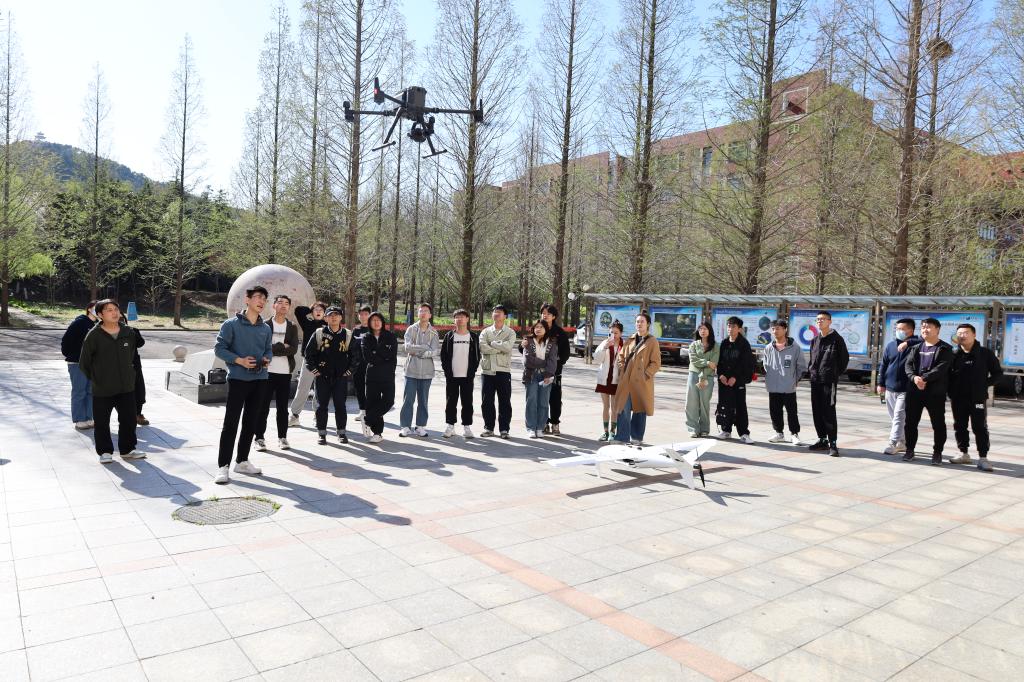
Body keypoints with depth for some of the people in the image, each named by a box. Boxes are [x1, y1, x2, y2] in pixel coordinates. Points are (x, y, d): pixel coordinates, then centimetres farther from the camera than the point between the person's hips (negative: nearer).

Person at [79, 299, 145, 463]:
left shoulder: (129, 333, 0)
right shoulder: (93, 335, -11)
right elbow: (84, 363, -2)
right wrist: (95, 379, 2)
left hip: (126, 387, 3)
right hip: (102, 390, -3)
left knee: (129, 419, 11)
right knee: (102, 422, 8)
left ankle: (127, 449, 25)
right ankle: (105, 451, 23)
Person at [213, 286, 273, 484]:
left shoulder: (266, 328, 10)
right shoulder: (232, 324, -5)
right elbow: (219, 348, -7)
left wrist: (266, 359, -5)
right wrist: (239, 360, -18)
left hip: (259, 379, 5)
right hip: (238, 378, -5)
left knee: (251, 422, 11)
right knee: (231, 423, -5)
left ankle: (242, 461, 23)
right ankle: (223, 466, 1)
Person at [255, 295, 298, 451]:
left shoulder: (292, 327, 8)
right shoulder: (265, 325, 2)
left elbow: (294, 349, -6)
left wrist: (273, 349, -12)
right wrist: (283, 347, -12)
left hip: (285, 373, 2)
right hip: (267, 371, -2)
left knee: (283, 407, 9)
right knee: (263, 407, 2)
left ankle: (282, 437, 17)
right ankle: (260, 438, 10)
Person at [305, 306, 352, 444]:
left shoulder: (347, 335, 3)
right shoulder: (318, 333, 0)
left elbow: (353, 355, 11)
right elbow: (309, 352, 3)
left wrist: (348, 371, 4)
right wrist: (313, 370, -1)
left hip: (341, 377, 1)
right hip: (322, 376, 0)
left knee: (340, 404, 4)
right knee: (322, 405, 4)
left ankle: (341, 431, 15)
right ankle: (321, 433, 14)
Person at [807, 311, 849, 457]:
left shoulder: (837, 339, -4)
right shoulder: (815, 340, 14)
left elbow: (845, 358, 1)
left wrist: (837, 373, 1)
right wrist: (810, 369, 12)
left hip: (829, 381, -6)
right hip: (815, 380, 6)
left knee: (829, 412, -9)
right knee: (817, 411, 9)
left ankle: (832, 443, -5)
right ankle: (822, 439, 19)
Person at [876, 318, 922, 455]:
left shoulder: (915, 344, -5)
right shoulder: (891, 345, 9)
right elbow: (883, 365, 13)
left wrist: (907, 343, -28)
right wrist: (881, 383, 12)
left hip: (905, 389, -6)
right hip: (890, 388, 6)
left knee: (899, 417, -10)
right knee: (893, 418, 12)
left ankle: (893, 443, -8)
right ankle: (902, 442, 24)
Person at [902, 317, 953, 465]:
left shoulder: (945, 349, -1)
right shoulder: (916, 348, 15)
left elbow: (941, 368, -15)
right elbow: (908, 365, 3)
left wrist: (924, 378, -23)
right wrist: (914, 377, -17)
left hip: (936, 392, -4)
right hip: (914, 391, 4)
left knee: (938, 424, 3)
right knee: (911, 422, 8)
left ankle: (937, 452, 14)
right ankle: (910, 449, 19)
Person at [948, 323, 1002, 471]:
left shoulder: (985, 353, -2)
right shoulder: (953, 354, 3)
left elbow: (997, 372, 4)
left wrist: (985, 384, -5)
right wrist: (951, 389, 0)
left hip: (978, 398, -3)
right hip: (958, 398, 3)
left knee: (980, 427, -1)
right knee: (959, 426, 9)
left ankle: (983, 458, 2)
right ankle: (963, 454, 21)